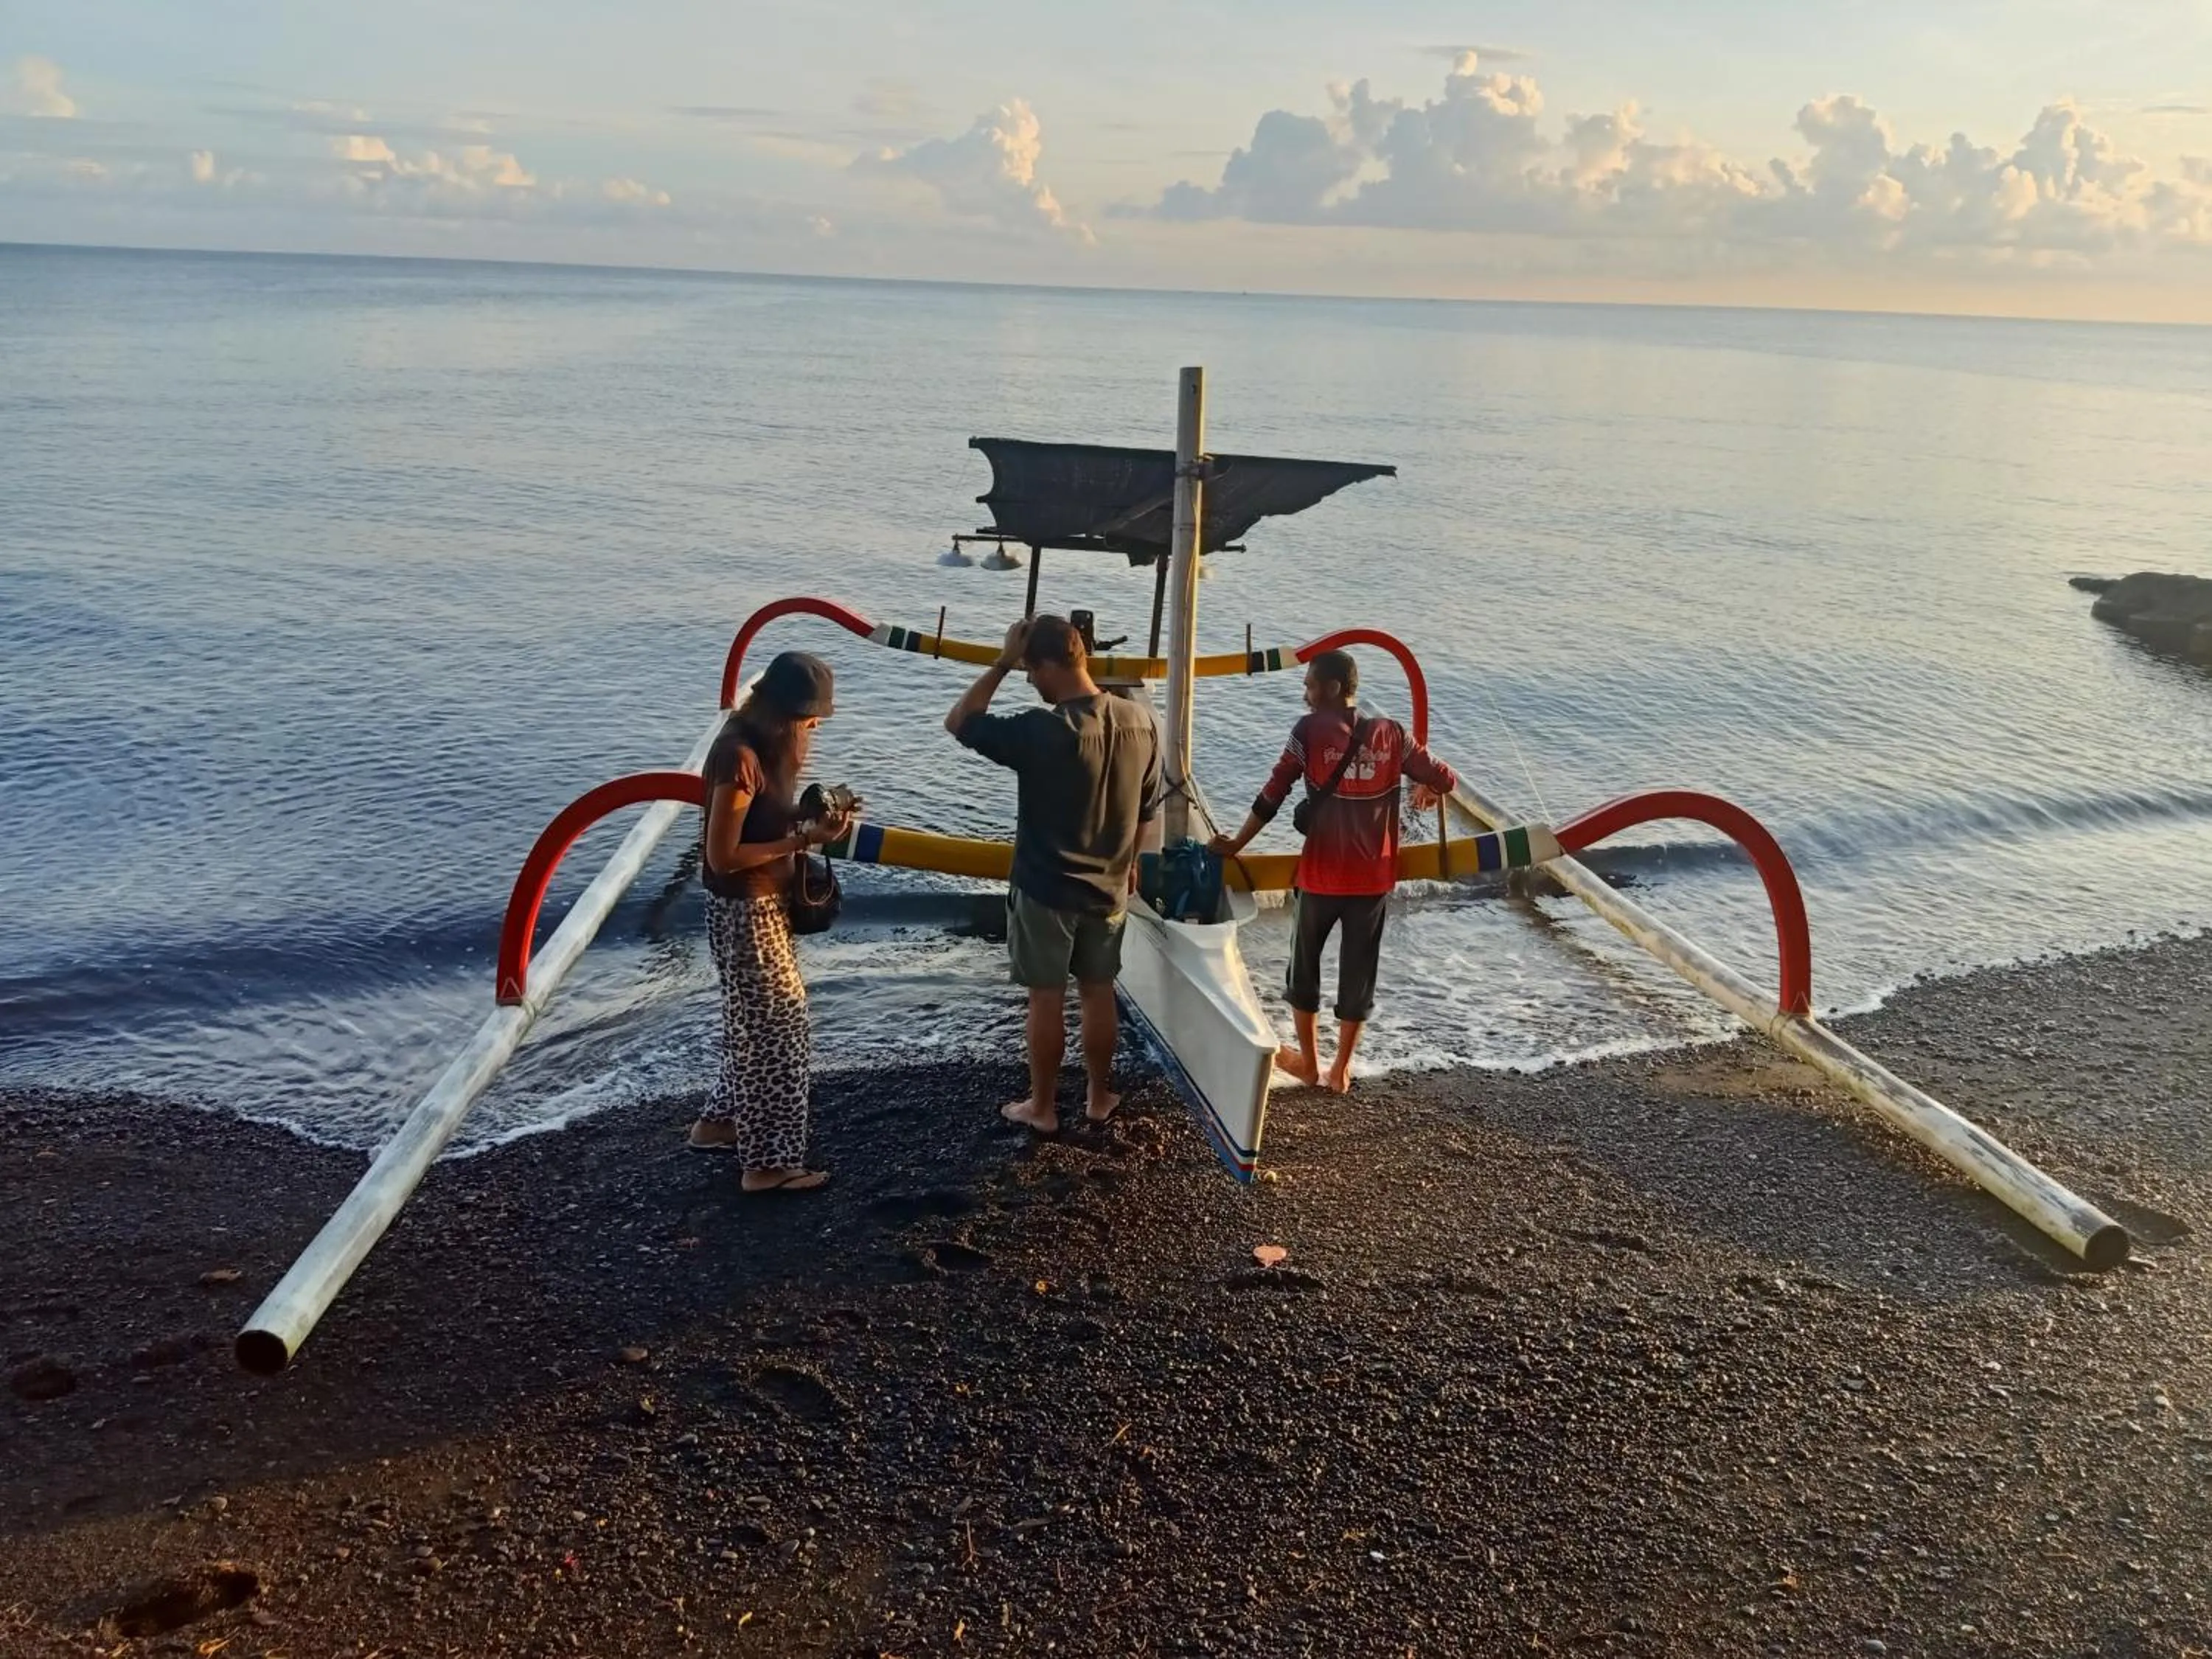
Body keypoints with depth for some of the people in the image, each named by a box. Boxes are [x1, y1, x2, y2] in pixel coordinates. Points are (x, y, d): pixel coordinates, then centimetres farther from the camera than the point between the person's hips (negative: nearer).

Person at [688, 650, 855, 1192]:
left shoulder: (762, 744, 6)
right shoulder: (740, 756, -25)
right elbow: (722, 855, -24)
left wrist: (810, 817, 2)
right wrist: (804, 840, -23)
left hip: (762, 906, 10)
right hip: (747, 912, -10)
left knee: (756, 1026, 23)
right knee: (775, 1032, 0)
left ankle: (718, 1122, 39)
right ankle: (768, 1164, 12)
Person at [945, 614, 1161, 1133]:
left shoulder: (1041, 730, -24)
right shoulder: (1140, 722, -5)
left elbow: (959, 723, -12)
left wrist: (1002, 662, -11)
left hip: (1046, 888, -5)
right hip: (1109, 887, 5)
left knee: (1046, 998, 8)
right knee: (1098, 991, 17)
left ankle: (1042, 1107, 20)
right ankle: (1099, 1096, 30)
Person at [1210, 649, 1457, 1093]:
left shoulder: (1310, 732, -10)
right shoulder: (1391, 735, -3)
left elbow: (1272, 796, -11)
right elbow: (1445, 779, 0)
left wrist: (1235, 846, 0)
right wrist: (1426, 791, 23)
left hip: (1321, 875, -2)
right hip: (1373, 877, 2)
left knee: (1305, 964, 18)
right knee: (1358, 971, 13)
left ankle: (1308, 1061, 28)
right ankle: (1341, 1069, 21)